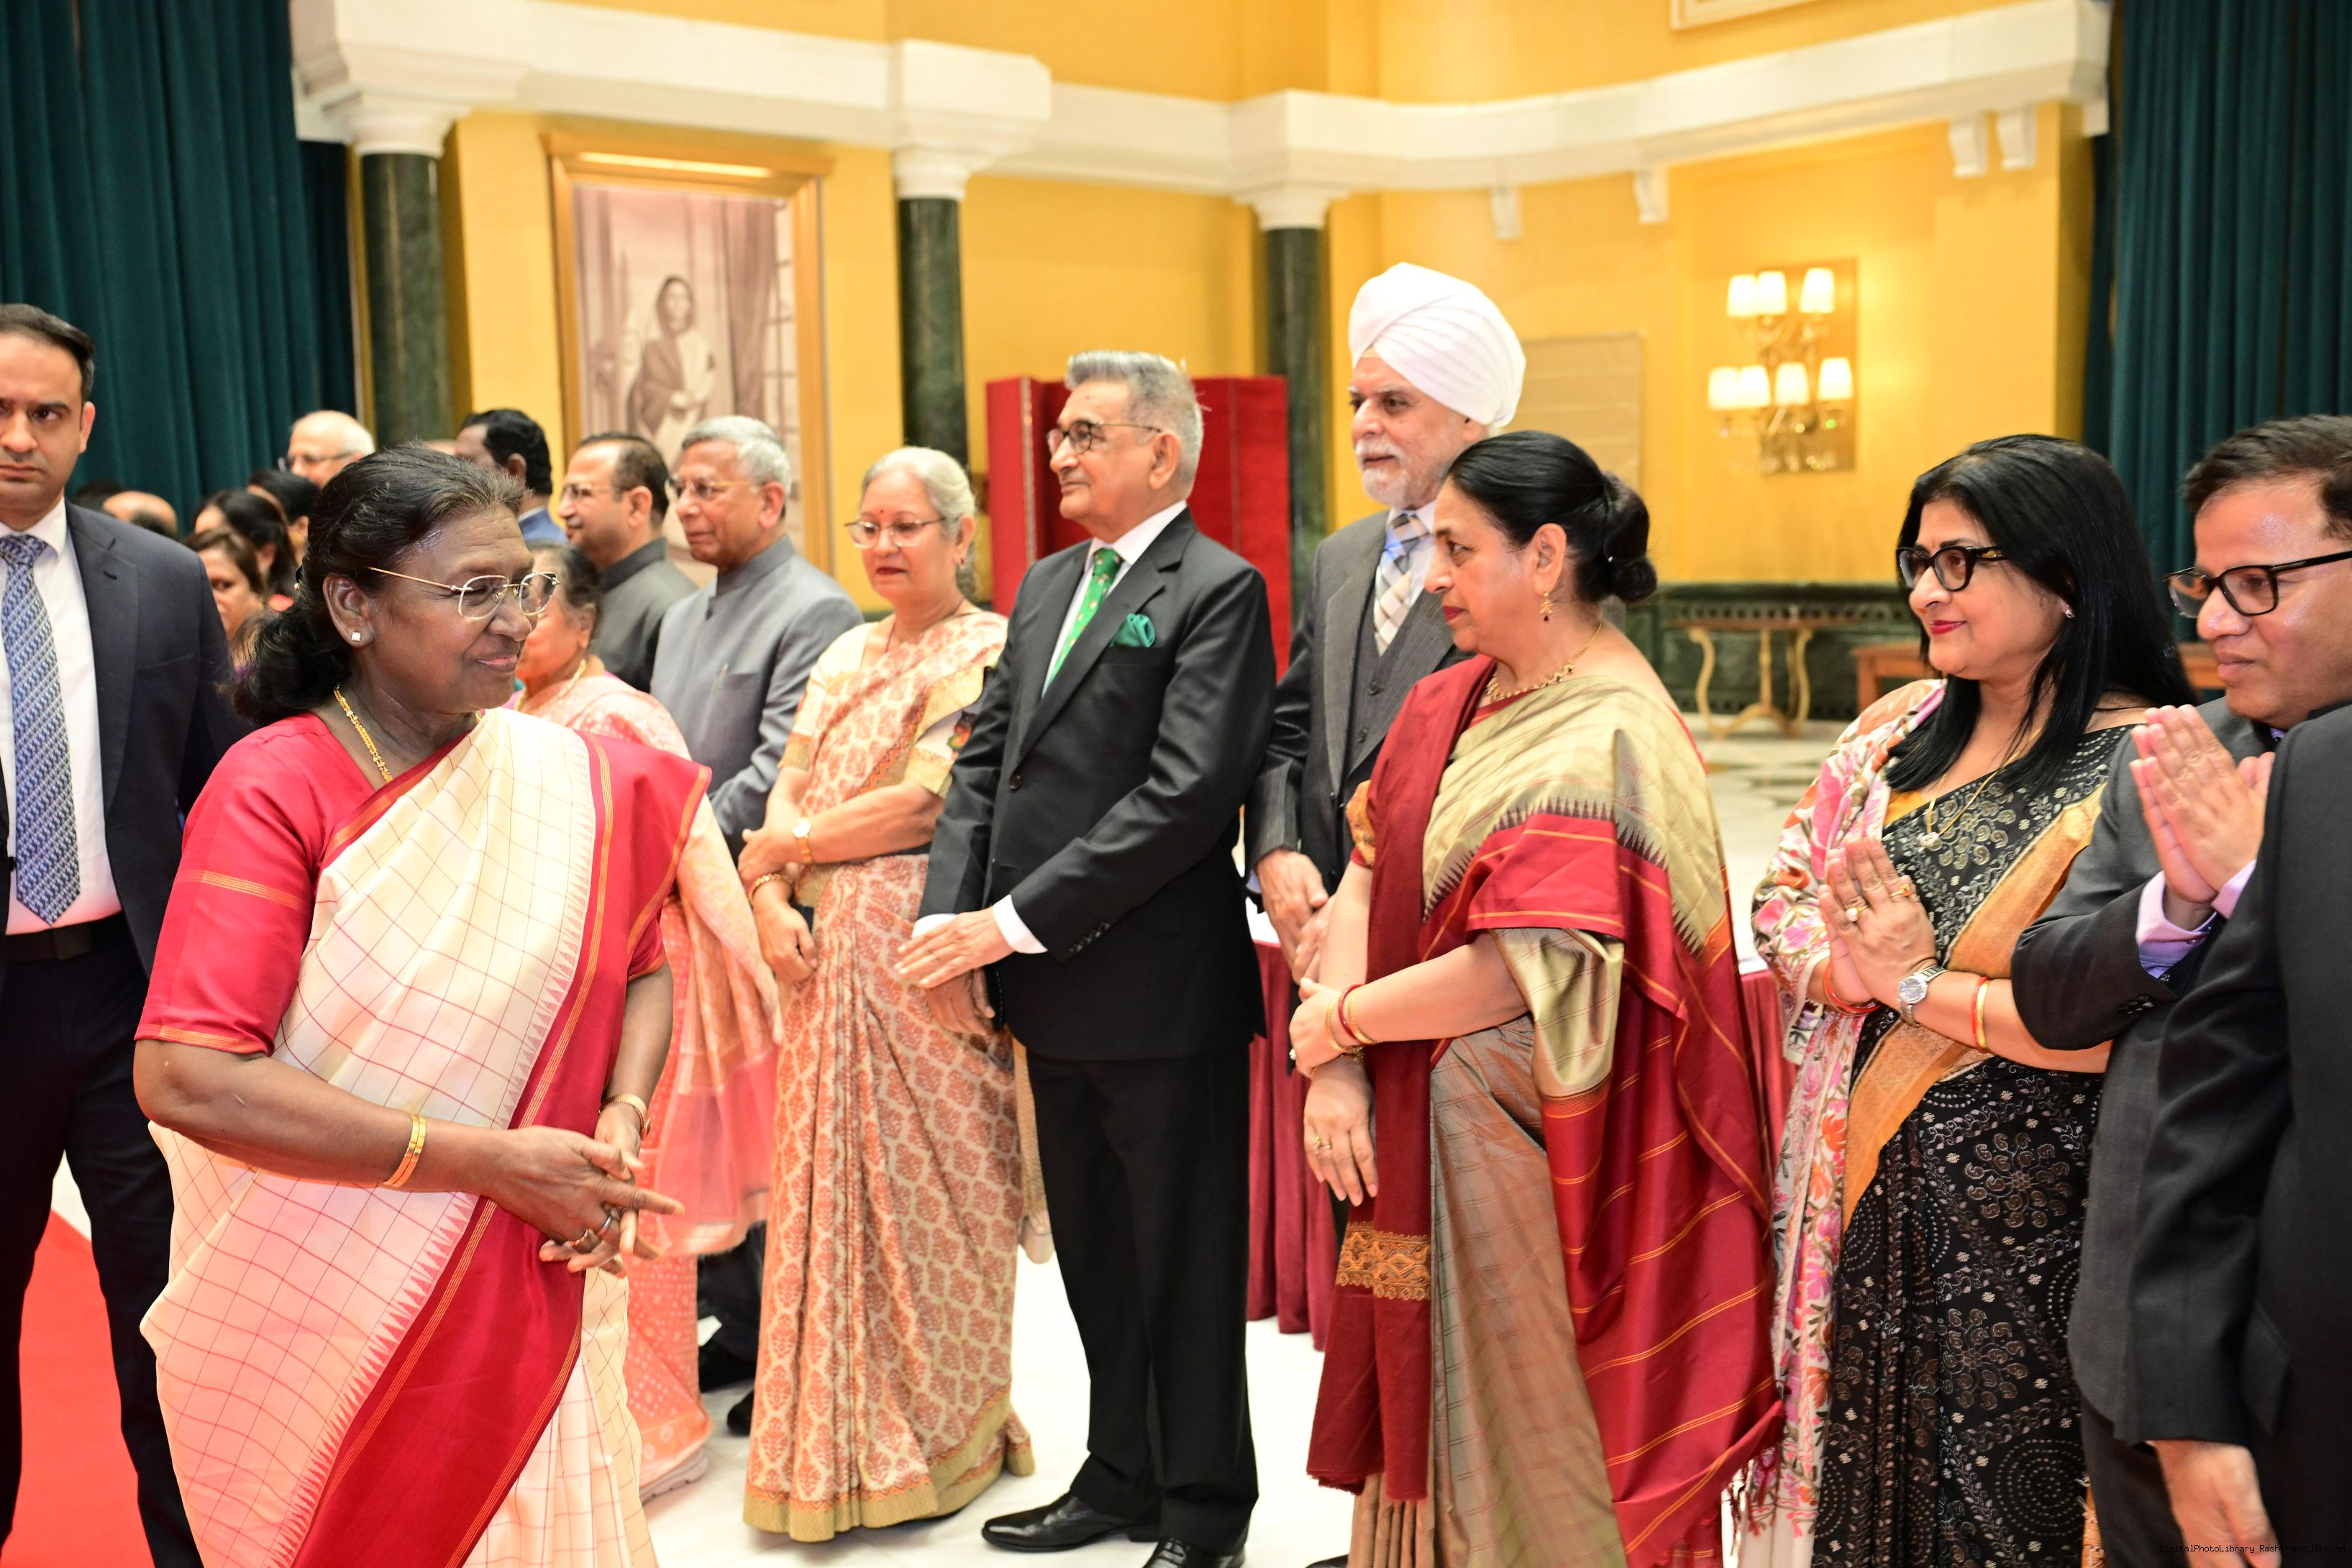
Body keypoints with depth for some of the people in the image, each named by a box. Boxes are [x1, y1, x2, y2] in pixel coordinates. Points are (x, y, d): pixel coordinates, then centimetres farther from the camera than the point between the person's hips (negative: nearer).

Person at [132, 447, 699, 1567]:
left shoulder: (567, 774, -3)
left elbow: (641, 966, 9)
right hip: (316, 1319, -3)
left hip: (527, 1292, 3)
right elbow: (185, 1081, -22)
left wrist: (622, 1119, -11)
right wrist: (485, 1159, -23)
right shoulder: (273, 790, -15)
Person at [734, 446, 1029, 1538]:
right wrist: (771, 899, -6)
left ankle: (939, 1443, 17)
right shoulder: (845, 656, 18)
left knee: (923, 1192, 1)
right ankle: (837, 1438, 24)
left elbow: (930, 805, -14)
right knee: (827, 1186, 9)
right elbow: (788, 794, 12)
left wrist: (798, 843, -3)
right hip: (824, 955, 7)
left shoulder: (989, 653, -5)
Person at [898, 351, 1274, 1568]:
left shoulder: (1218, 591, -11)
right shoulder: (1047, 583, 15)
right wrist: (951, 921, -4)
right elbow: (986, 759, 11)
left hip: (1161, 989, -8)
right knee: (1092, 1251, 19)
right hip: (1052, 988, 8)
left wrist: (1016, 921, -20)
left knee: (1184, 1262, 7)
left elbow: (1185, 795, -20)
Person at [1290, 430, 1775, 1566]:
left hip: (1522, 1146, -7)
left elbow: (1517, 974, -24)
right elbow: (1365, 877, 3)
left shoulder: (1604, 742, -18)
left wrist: (1333, 1021, -11)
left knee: (1527, 1425, 9)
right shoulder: (1448, 703, 7)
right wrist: (1332, 1075, -9)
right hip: (1418, 1132, 7)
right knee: (1432, 1413, 19)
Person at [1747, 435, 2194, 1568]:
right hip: (1862, 1187, 6)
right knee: (1865, 1468, 18)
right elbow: (1783, 896, 8)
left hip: (2021, 1218, -6)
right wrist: (1845, 965, -13)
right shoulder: (1901, 729, 7)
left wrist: (1920, 983, -15)